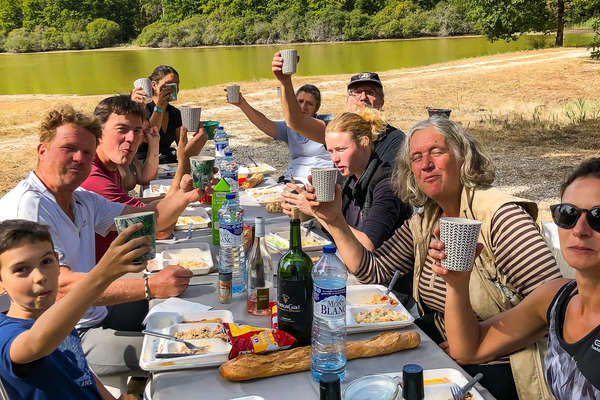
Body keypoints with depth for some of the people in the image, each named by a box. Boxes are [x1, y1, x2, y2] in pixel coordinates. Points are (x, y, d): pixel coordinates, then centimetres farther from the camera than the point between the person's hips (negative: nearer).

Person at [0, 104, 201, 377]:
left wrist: (186, 196, -12)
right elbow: (62, 286, -31)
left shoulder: (82, 200, 10)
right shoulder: (27, 206, -20)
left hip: (96, 315, 10)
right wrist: (151, 286, -38)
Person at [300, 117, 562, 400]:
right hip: (439, 348, 7)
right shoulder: (422, 224, 5)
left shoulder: (499, 215, -18)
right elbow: (372, 271, 3)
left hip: (496, 368, -6)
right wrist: (335, 221, -7)